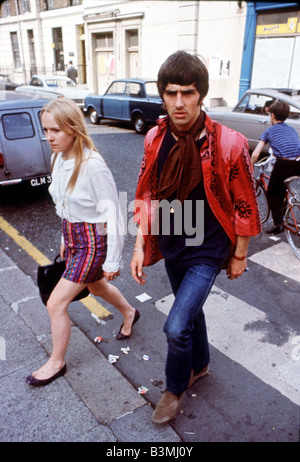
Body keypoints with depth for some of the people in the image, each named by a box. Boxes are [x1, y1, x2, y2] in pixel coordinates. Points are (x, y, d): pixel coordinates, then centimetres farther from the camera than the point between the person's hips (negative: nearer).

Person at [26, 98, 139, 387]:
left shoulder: (93, 165, -25)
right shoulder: (58, 158, -1)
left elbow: (112, 214, -20)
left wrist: (112, 261, -16)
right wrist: (65, 238, 18)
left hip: (93, 241, -8)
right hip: (72, 236, 8)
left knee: (56, 303, -2)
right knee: (96, 287, 28)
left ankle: (56, 362, 24)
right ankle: (129, 313, 57)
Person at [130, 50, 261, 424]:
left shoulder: (229, 145, -22)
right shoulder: (155, 139, -8)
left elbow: (245, 207, -12)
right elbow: (147, 195, 1)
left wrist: (239, 256, -3)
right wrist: (140, 245, -2)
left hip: (207, 250, -5)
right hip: (171, 245, 5)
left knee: (176, 326, -8)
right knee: (190, 309, 24)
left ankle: (175, 387, 24)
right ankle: (200, 364, 52)